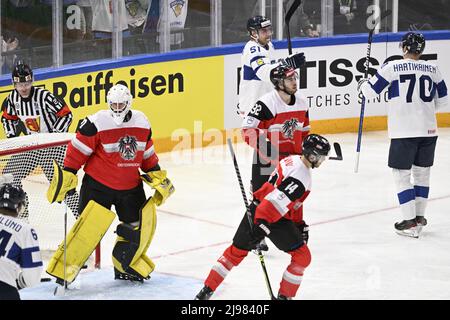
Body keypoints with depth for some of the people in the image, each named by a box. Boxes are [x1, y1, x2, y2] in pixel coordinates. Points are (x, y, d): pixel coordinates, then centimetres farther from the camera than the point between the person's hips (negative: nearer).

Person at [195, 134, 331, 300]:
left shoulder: (293, 160, 10)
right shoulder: (301, 177, -21)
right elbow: (276, 201, -30)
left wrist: (300, 224, 21)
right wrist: (261, 226, -33)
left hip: (257, 208, 9)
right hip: (273, 218, -9)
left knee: (236, 251, 17)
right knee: (302, 257, 5)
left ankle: (206, 291, 19)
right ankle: (284, 295, 11)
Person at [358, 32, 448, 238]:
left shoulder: (392, 67, -6)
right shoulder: (433, 69, 6)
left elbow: (370, 92, -2)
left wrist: (362, 84, 21)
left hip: (403, 131, -4)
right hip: (428, 130, 4)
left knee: (402, 174, 4)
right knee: (422, 172, 19)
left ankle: (410, 222, 0)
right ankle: (419, 216, 27)